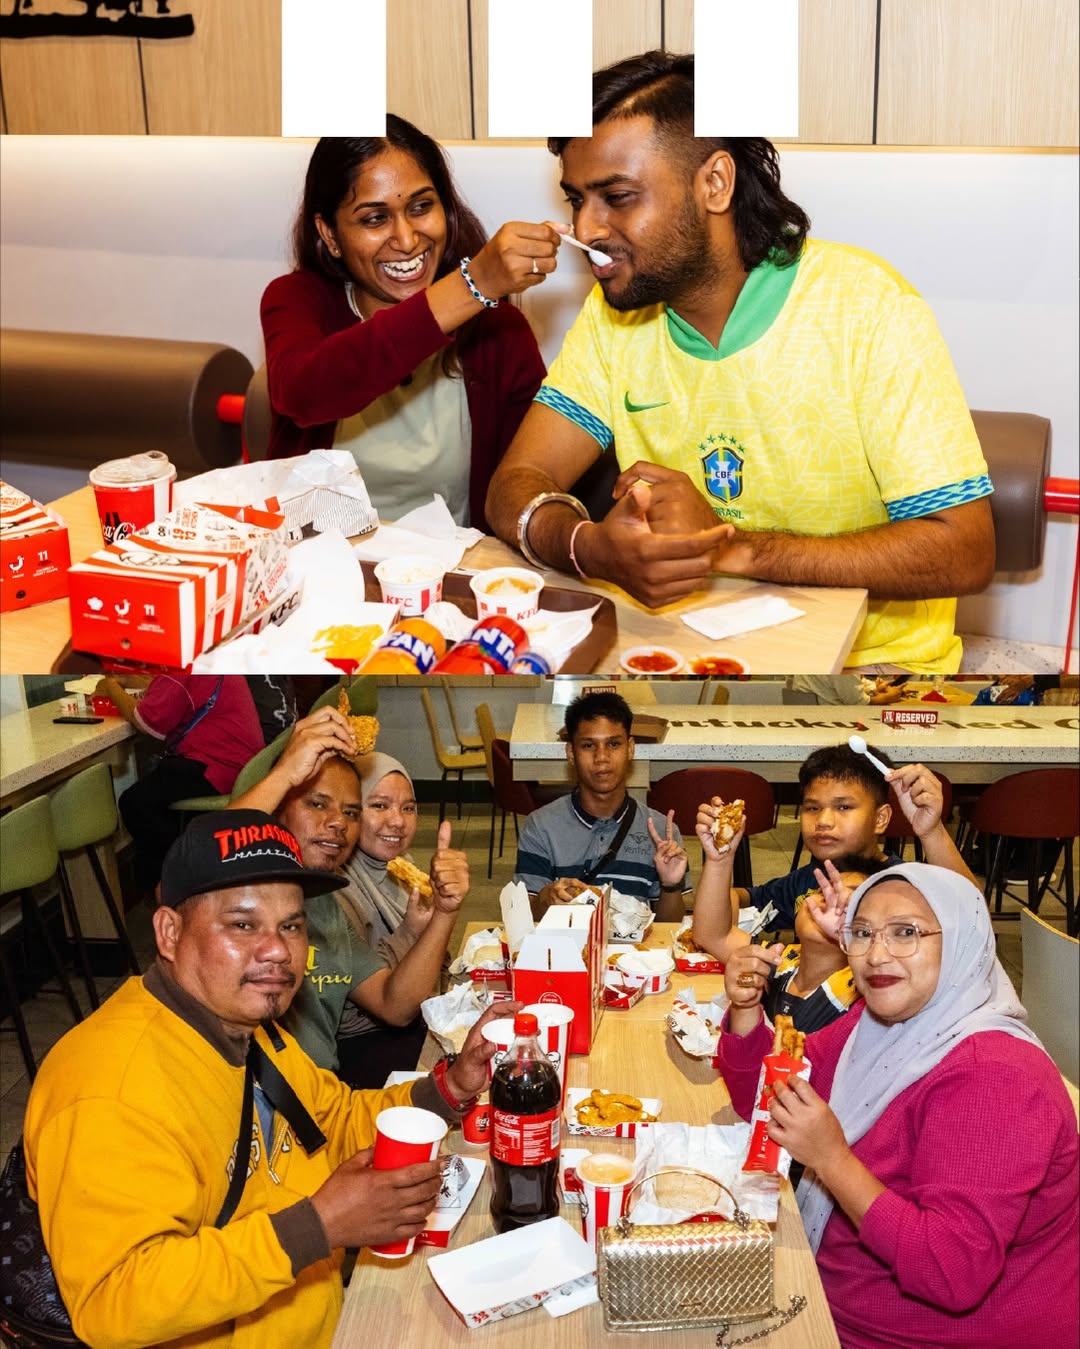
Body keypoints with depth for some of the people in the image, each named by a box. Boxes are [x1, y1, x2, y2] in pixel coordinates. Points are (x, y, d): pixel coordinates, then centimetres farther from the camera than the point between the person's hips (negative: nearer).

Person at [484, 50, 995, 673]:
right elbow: (517, 483, -4)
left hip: (870, 654, -5)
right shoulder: (615, 308, 2)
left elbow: (965, 553, -19)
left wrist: (730, 547, -28)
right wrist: (590, 546, -29)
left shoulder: (869, 310, -15)